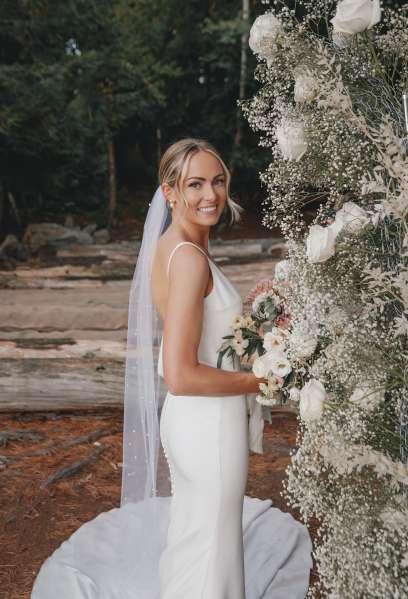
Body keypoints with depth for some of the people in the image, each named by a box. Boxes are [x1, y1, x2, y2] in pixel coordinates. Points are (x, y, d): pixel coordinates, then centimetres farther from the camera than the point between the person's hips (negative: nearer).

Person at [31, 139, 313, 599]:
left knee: (190, 537, 26)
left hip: (184, 420, 9)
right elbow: (180, 376, -26)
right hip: (209, 423, -9)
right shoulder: (190, 259, -22)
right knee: (210, 550, 10)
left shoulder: (170, 247, 6)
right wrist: (256, 381, -15)